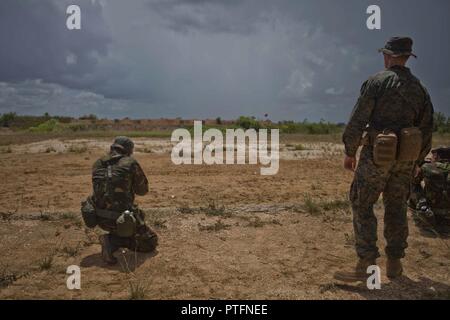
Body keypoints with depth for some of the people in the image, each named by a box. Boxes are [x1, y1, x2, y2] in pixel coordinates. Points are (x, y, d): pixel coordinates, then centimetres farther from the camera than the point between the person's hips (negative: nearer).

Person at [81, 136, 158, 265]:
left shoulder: (98, 164, 3)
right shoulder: (131, 163, -10)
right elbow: (143, 190, 1)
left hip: (99, 218, 6)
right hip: (123, 220, -6)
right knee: (151, 242, 11)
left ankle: (112, 239, 13)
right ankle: (113, 242, -7)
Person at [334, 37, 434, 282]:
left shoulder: (377, 81, -5)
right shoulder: (419, 89, 13)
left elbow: (357, 119, -11)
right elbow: (426, 130, 14)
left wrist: (349, 152, -3)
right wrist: (416, 162, 21)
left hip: (377, 154, -6)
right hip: (405, 157, 6)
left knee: (362, 206, 0)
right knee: (396, 209, 13)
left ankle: (366, 266, -2)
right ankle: (394, 264, 21)